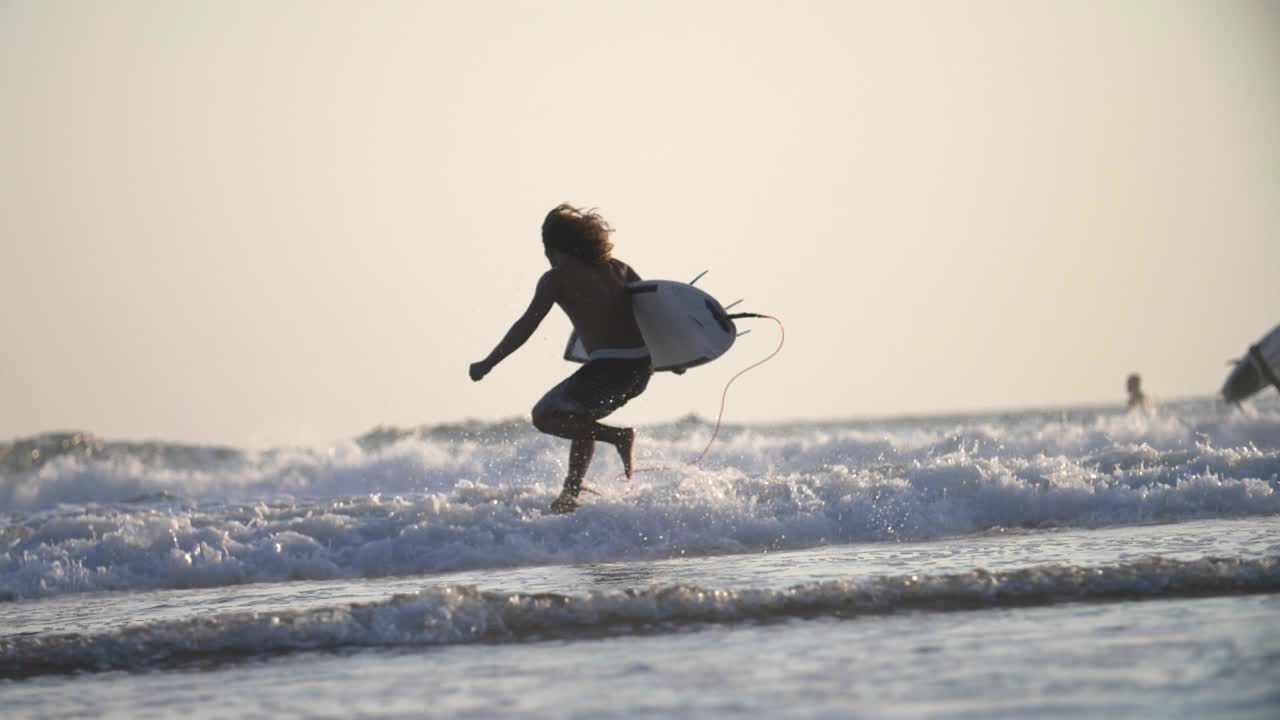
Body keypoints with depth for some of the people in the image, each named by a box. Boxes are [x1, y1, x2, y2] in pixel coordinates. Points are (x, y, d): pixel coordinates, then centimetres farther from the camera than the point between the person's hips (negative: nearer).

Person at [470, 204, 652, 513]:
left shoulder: (556, 278, -1)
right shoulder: (615, 268, 16)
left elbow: (526, 326, -5)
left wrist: (487, 365, 1)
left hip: (608, 367, -8)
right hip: (642, 365, 8)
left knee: (545, 416, 7)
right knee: (580, 418, 27)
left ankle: (618, 436, -9)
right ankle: (571, 493, 23)